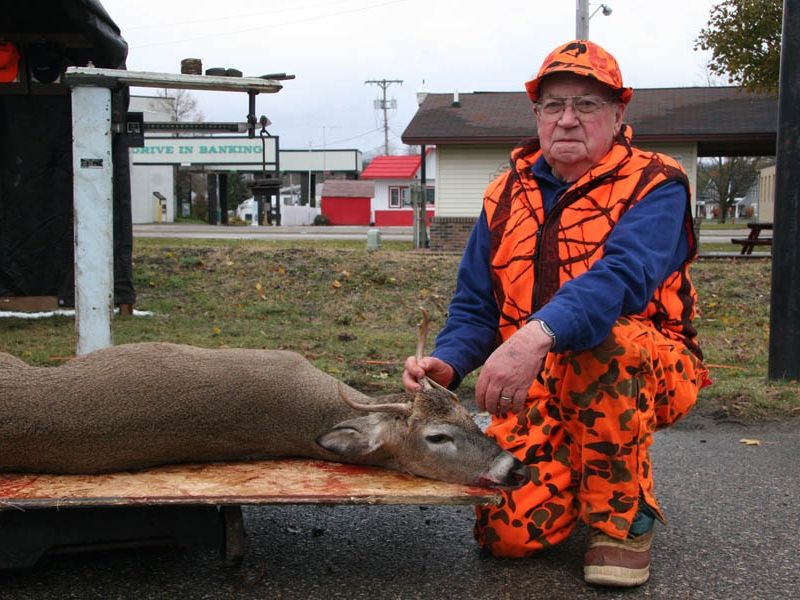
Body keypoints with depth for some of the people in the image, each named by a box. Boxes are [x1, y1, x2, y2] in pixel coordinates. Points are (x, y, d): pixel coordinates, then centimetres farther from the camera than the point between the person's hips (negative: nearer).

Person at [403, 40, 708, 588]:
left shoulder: (654, 186, -10)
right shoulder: (506, 196, 7)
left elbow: (624, 274, -31)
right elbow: (475, 305, 7)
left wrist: (538, 336, -48)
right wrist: (447, 363, -15)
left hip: (645, 374, -3)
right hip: (536, 388, 4)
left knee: (603, 337, -38)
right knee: (507, 532, -15)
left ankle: (624, 516, -16)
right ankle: (576, 472, 21)